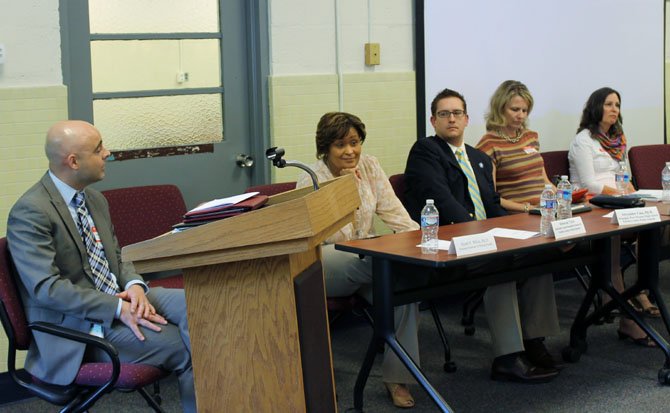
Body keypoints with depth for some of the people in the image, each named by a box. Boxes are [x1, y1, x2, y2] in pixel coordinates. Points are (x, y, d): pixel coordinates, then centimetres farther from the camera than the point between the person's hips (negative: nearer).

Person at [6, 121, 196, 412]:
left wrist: (134, 285, -6)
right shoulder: (29, 213, -14)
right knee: (187, 349, -22)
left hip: (119, 299, 8)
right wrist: (118, 309, -25)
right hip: (77, 325, -8)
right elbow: (46, 287, -21)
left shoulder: (94, 199, 12)